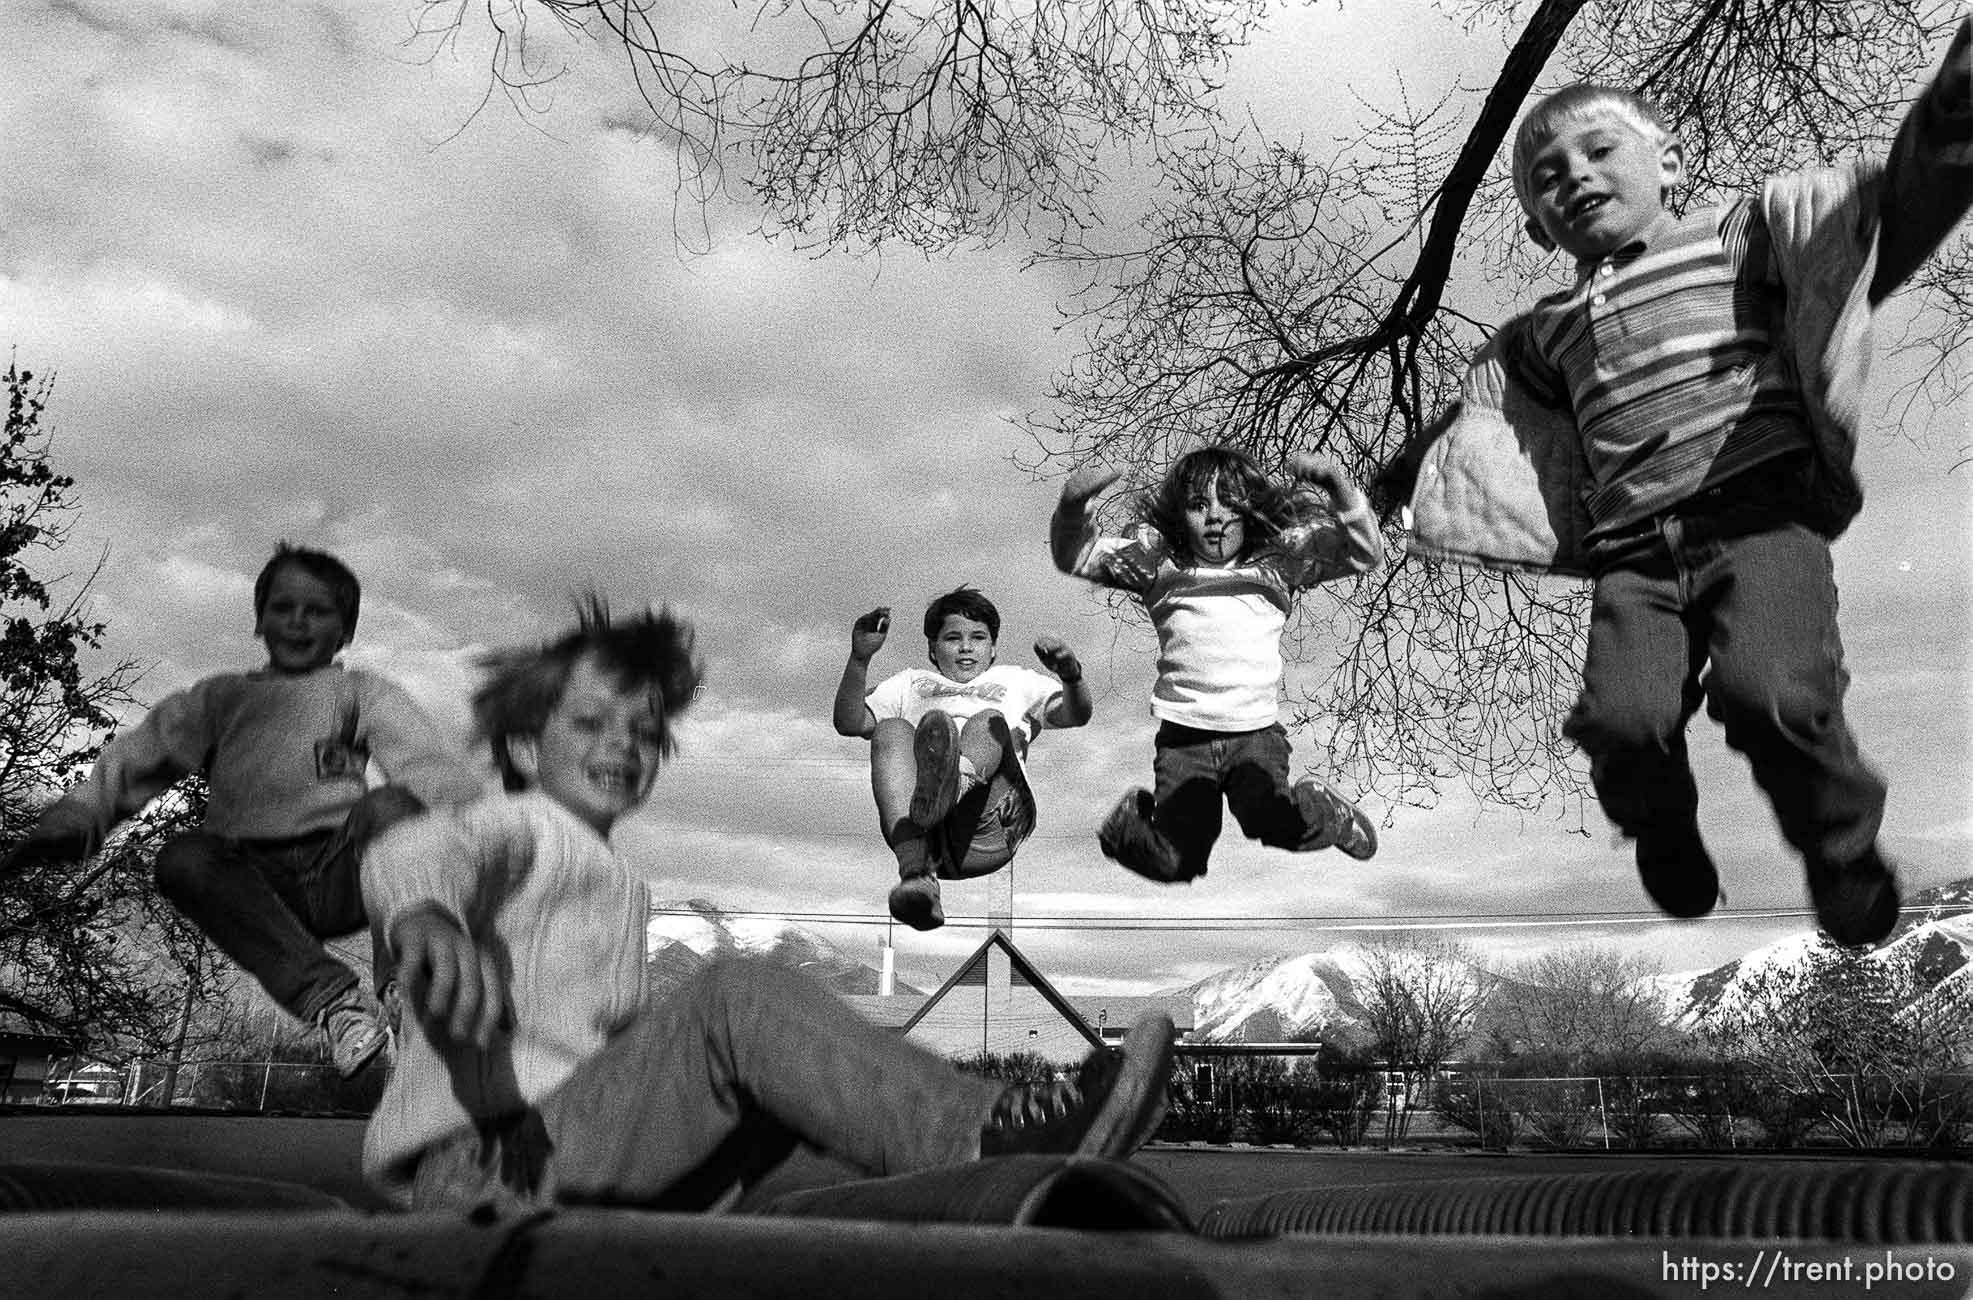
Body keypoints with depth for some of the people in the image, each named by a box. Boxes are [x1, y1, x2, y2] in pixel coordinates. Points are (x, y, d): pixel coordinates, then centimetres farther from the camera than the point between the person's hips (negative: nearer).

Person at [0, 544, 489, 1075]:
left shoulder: (361, 692, 16)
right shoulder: (222, 697, 23)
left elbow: (429, 764, -2)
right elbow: (144, 754, 9)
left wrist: (402, 795, -27)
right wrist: (78, 811, -12)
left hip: (343, 875, -2)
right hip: (254, 885, 2)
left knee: (394, 809, -28)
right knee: (182, 858, -28)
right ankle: (331, 999, -33)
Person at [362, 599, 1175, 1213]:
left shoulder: (621, 885, 25)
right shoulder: (520, 828, 0)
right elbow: (410, 854, -23)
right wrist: (426, 916, -48)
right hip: (481, 1168, -8)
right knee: (736, 993, -26)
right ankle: (988, 1139, -35)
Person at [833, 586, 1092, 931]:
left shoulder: (1015, 681, 37)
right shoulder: (909, 683, 38)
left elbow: (1076, 714, 18)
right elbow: (849, 723, 21)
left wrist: (1071, 677, -6)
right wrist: (859, 659, 5)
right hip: (914, 831, 1)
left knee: (989, 722, -26)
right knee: (891, 730, -27)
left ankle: (954, 783, -64)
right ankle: (915, 872, -48)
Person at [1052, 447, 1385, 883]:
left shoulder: (1280, 556, 6)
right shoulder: (1158, 560, 4)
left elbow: (1364, 552, -1)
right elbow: (1074, 557, -1)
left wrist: (1338, 485, -17)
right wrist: (1072, 507, -22)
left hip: (1257, 732, 0)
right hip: (1184, 733, 1)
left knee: (1273, 824, -29)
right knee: (1172, 863, -10)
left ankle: (1319, 807, 7)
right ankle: (1138, 811, 25)